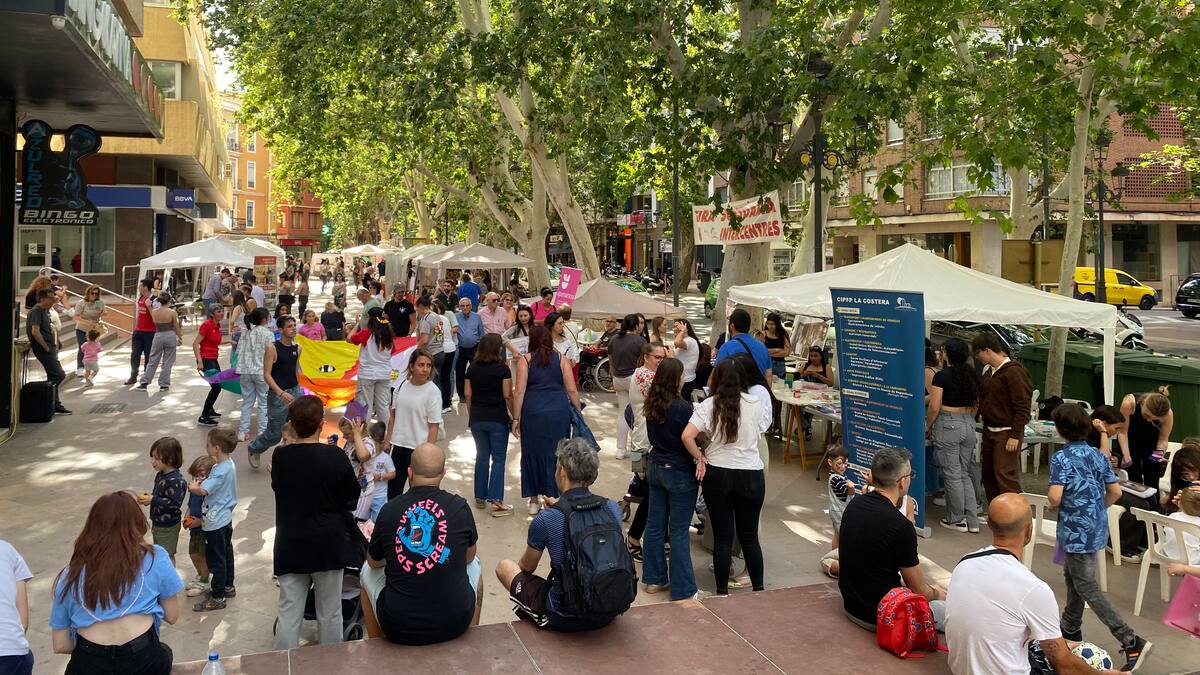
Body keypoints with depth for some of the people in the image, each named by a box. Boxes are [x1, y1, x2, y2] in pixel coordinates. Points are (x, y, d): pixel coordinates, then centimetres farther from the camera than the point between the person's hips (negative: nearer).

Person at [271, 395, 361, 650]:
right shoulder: (335, 456, -13)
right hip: (328, 544, -2)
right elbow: (352, 498, -4)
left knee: (289, 613, 8)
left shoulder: (280, 456, -7)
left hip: (290, 547, 2)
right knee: (329, 614, 10)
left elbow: (277, 486, 10)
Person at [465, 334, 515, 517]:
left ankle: (480, 498, 20)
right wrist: (513, 416, 0)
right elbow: (508, 395, -11)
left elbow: (467, 394, 4)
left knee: (481, 457, 14)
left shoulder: (472, 368, 2)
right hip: (498, 419, -4)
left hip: (477, 419, 4)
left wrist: (471, 416, 13)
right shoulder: (502, 368, -10)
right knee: (498, 459, 1)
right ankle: (495, 500, -6)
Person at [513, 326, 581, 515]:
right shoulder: (561, 360, 5)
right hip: (559, 413, 1)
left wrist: (516, 418, 0)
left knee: (532, 454, 10)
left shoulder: (525, 361, 1)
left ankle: (533, 500, 18)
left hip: (533, 414, -1)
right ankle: (550, 495, 7)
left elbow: (519, 392, -4)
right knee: (555, 454, 9)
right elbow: (572, 390, 2)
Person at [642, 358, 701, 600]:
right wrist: (699, 457, 1)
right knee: (679, 531, 1)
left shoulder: (652, 404, 1)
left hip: (655, 467, 7)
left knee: (655, 525, 14)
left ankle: (654, 579, 25)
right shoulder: (682, 408, -21)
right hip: (679, 472, -7)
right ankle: (682, 589, 8)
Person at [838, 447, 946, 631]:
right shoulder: (900, 526, -25)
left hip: (851, 605, 8)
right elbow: (919, 591, -11)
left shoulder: (854, 505, -3)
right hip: (880, 615, -8)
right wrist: (936, 593, 10)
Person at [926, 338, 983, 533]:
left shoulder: (942, 376, -13)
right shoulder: (972, 375, 5)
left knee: (952, 475, 4)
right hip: (968, 424, 6)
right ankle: (972, 520, 16)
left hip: (947, 424, -6)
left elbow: (934, 407, -14)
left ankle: (957, 520, 13)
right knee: (965, 473, 14)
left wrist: (928, 426, 0)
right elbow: (976, 404, 13)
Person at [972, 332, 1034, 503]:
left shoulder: (1014, 372, -15)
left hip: (1007, 433, -9)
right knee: (988, 473, 11)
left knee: (1004, 474, -11)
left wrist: (1015, 436, -19)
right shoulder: (988, 370, 12)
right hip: (989, 430, 9)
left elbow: (1023, 407, -17)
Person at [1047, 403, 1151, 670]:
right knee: (1073, 576, 23)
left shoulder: (1061, 458, -17)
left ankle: (1131, 641, -6)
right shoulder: (1097, 455, 4)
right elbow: (1115, 491, 4)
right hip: (1096, 529, 8)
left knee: (1086, 586, -1)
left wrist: (1050, 495, -3)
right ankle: (1070, 628, 36)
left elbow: (1055, 498, -25)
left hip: (1077, 531, -8)